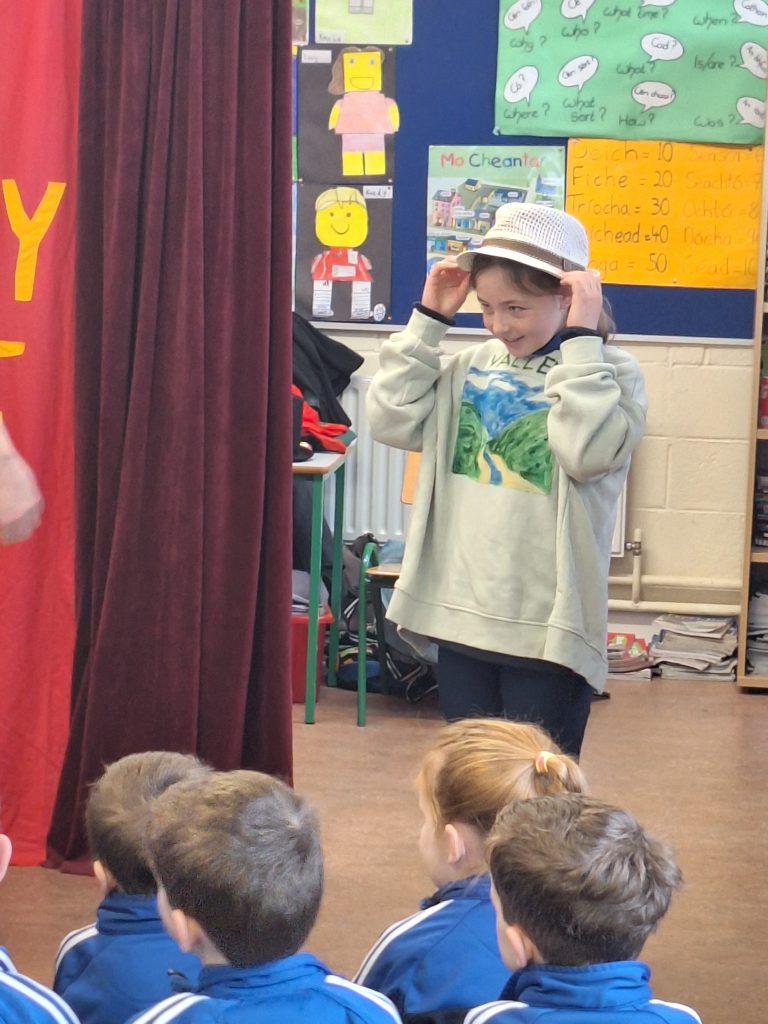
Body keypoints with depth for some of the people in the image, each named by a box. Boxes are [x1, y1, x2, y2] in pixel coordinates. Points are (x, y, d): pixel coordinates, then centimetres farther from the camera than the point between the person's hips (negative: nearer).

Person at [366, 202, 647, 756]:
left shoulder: (609, 372, -7)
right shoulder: (473, 366, 9)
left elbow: (588, 452, -24)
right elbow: (393, 422, 2)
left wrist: (580, 339, -19)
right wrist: (427, 319, 2)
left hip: (546, 629, -5)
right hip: (460, 617, 5)